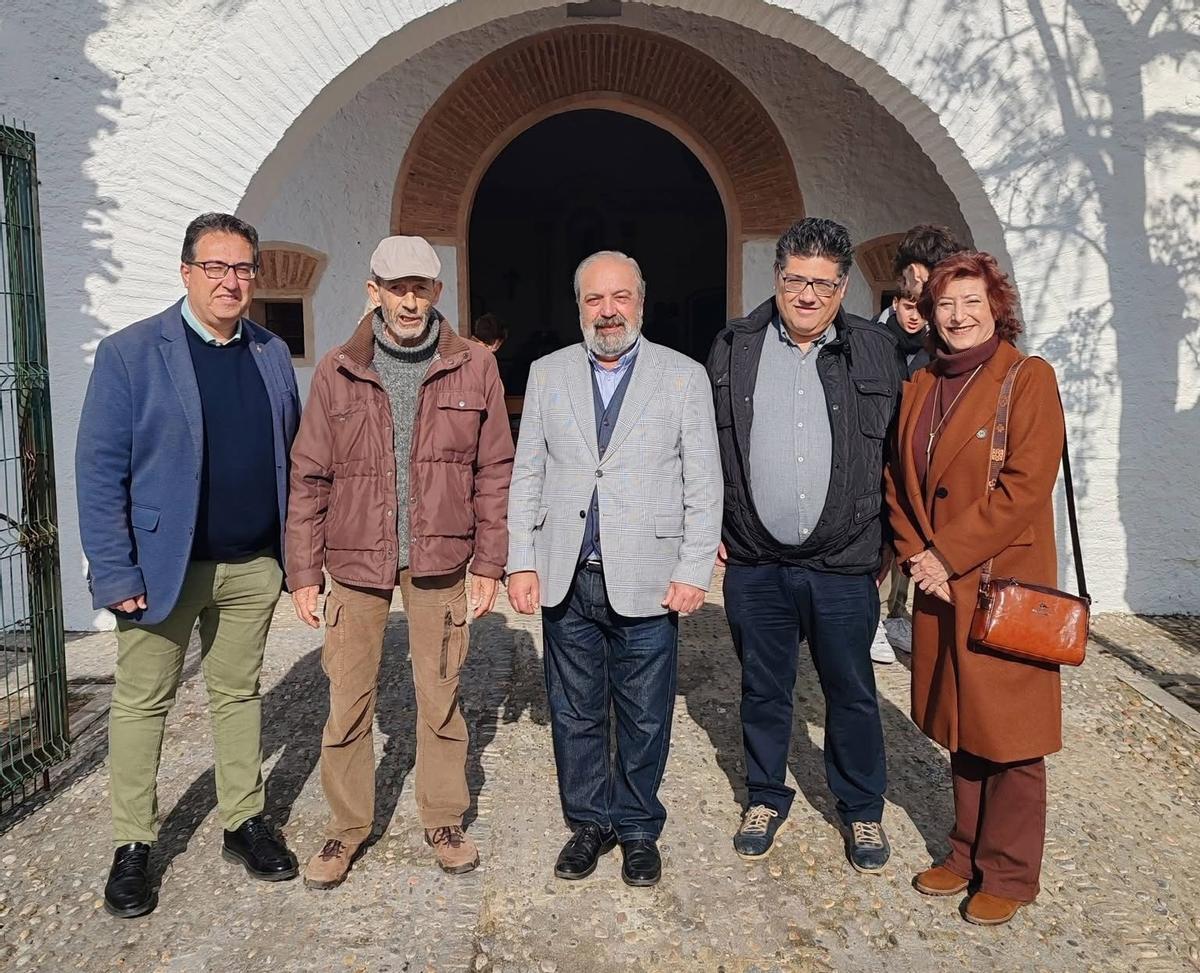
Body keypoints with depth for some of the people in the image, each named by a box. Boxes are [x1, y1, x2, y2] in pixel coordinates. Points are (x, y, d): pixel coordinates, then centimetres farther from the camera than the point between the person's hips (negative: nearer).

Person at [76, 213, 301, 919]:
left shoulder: (273, 354, 7)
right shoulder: (129, 353, -6)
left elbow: (291, 457, 11)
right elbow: (99, 471, -8)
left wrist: (297, 550, 5)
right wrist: (114, 573, -13)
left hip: (253, 567, 3)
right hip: (163, 566, -3)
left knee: (240, 695, 15)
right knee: (142, 704, 9)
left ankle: (245, 823, 29)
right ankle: (133, 847, 24)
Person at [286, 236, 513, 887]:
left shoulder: (474, 369, 1)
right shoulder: (337, 373, 1)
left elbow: (493, 473, 3)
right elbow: (309, 477, 3)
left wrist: (489, 563, 1)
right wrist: (304, 571, 1)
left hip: (440, 563, 0)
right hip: (355, 562, 0)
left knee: (441, 696, 10)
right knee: (348, 700, 7)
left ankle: (443, 820, 29)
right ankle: (347, 825, 26)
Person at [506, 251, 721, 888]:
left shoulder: (683, 377, 2)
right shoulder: (547, 374, 8)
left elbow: (704, 485, 0)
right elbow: (526, 476, 8)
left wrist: (694, 572, -6)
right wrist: (521, 563, 1)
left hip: (647, 583, -2)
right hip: (565, 581, 2)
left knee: (644, 720, 10)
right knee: (574, 715, 13)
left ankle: (638, 829, 30)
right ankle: (588, 823, 32)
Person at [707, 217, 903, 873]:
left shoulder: (876, 351, 1)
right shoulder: (733, 348, 2)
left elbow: (897, 456, 6)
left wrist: (888, 544, 4)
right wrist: (708, 529, 4)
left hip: (844, 566, -1)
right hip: (754, 565, 1)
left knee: (851, 695, 12)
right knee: (763, 691, 15)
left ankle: (862, 809, 33)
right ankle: (765, 798, 36)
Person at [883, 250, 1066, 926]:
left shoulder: (1028, 379, -7)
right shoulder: (920, 387, 11)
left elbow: (1026, 484, -16)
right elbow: (898, 481, 11)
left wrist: (946, 553, -16)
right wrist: (915, 553, -4)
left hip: (1004, 584, -5)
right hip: (939, 586, 6)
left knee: (1008, 737, 4)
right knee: (961, 730, 16)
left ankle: (1009, 875, 21)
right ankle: (968, 855, 31)